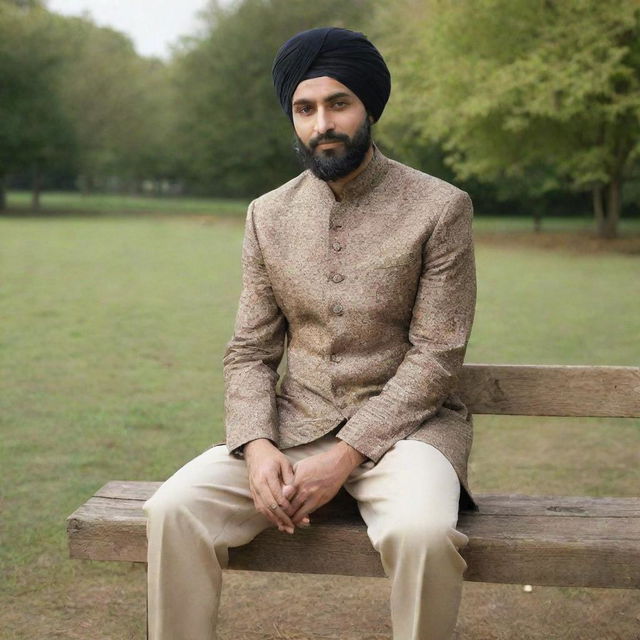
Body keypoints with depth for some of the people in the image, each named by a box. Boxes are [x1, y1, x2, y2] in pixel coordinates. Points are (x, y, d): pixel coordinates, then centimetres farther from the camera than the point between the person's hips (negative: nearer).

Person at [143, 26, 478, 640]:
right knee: (175, 508, -21)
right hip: (295, 422, 3)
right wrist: (257, 446, -12)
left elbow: (435, 355, -8)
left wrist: (345, 455, -17)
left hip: (401, 421, -3)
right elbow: (249, 352, 8)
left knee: (422, 532, -34)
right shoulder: (268, 215, 8)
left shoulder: (440, 209, -4)